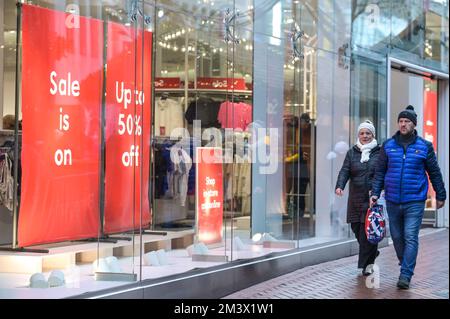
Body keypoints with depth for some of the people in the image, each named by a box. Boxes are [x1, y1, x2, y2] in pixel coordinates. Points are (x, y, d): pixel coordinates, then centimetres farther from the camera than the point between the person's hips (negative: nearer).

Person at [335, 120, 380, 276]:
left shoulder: (380, 152, 2)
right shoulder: (352, 153, 11)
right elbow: (345, 171, 0)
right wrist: (339, 186, -17)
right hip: (356, 198, 4)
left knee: (368, 230, -8)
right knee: (356, 228, 6)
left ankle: (367, 263, 2)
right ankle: (372, 253, 30)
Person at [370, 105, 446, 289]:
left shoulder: (424, 146, 0)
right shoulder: (388, 146, 5)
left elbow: (434, 172, 7)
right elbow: (380, 172, 7)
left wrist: (440, 196, 10)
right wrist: (375, 193, -3)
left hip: (415, 201, -3)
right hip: (392, 201, 3)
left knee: (411, 238, -9)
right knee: (397, 237, 11)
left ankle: (405, 275, -9)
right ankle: (405, 265, 29)